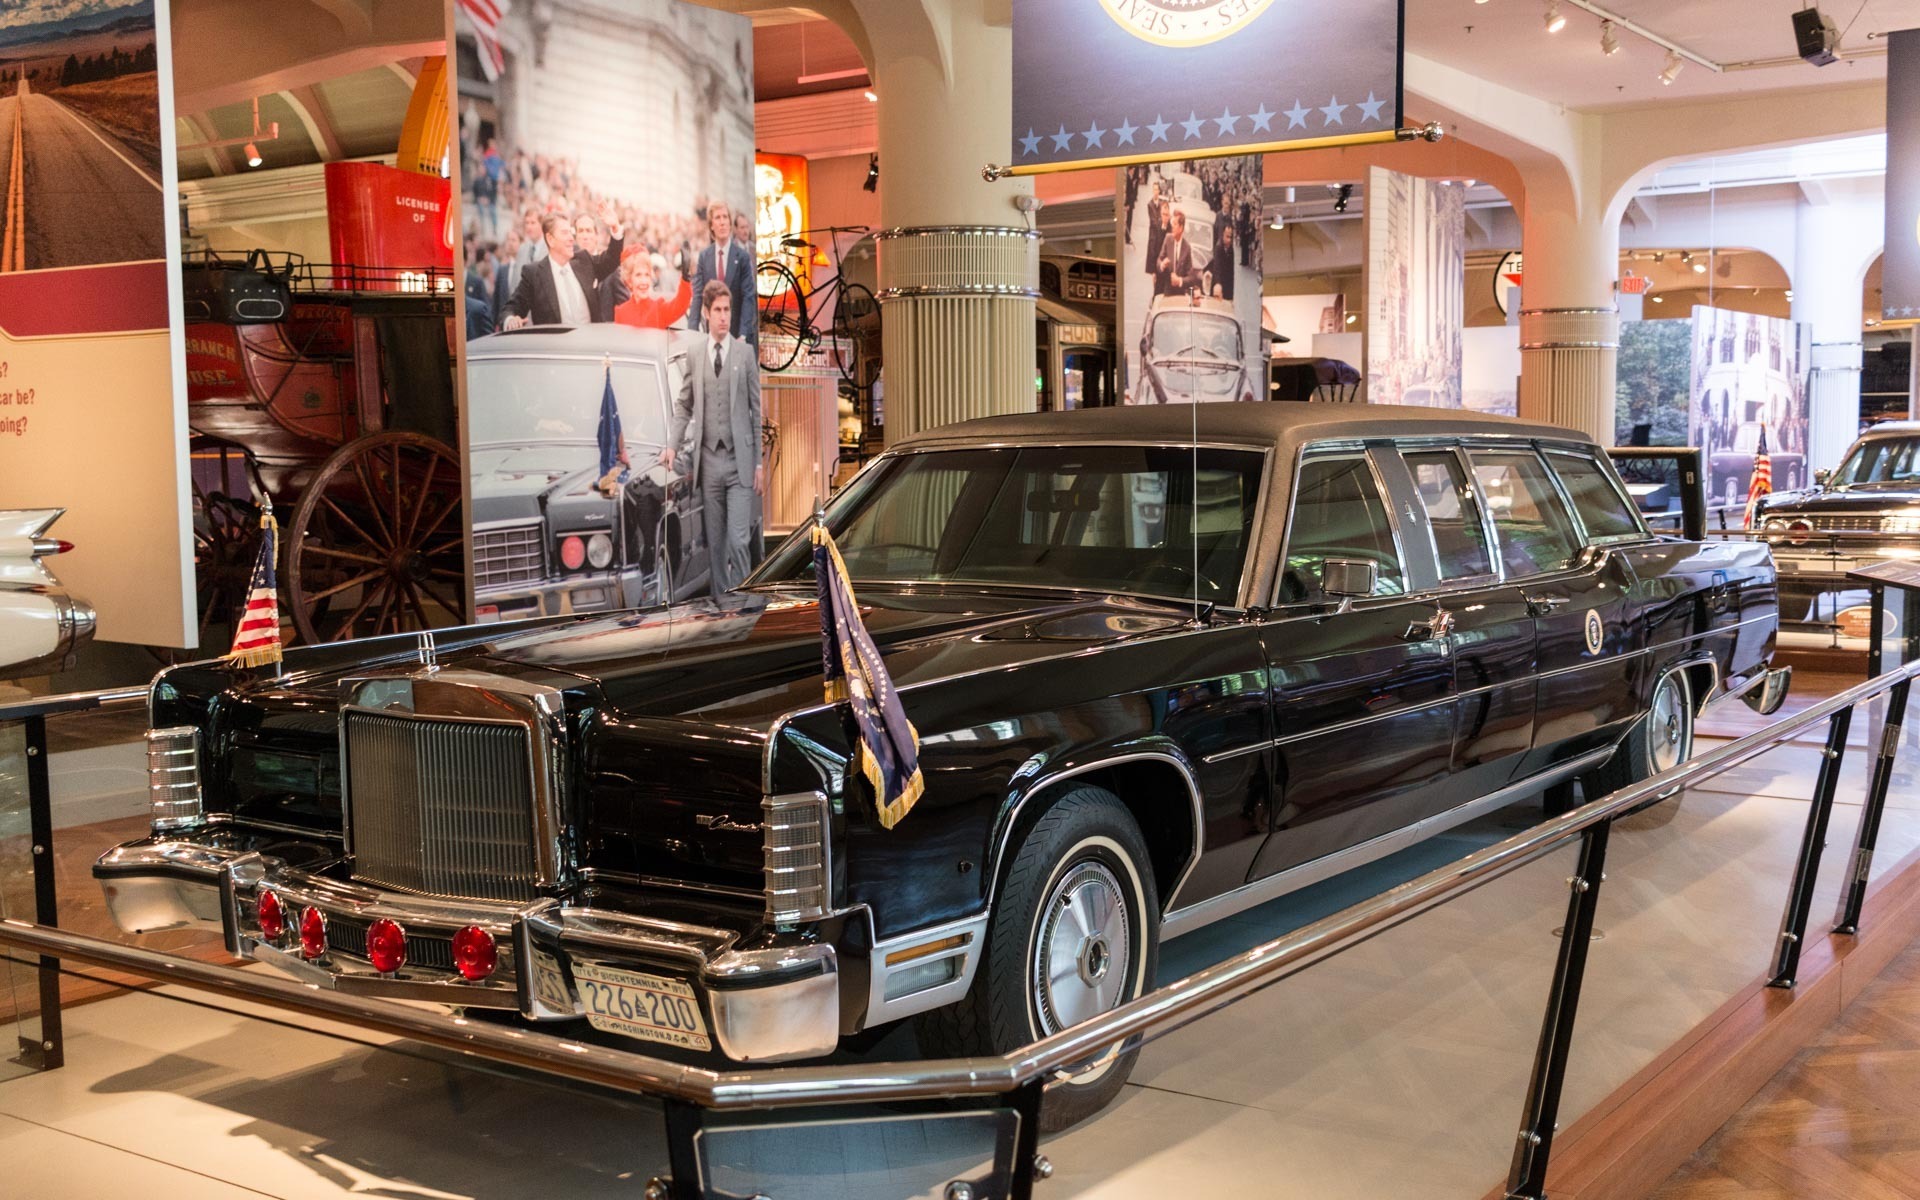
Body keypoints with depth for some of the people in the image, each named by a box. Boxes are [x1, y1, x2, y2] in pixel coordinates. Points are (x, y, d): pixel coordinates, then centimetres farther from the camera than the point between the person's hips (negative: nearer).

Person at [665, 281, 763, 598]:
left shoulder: (746, 352, 2)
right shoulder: (694, 355, 7)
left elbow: (757, 408, 2)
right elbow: (683, 405, 14)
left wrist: (760, 463, -1)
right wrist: (673, 445, -1)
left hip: (740, 461, -2)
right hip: (709, 461, 2)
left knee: (738, 541, -9)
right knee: (715, 543, 8)